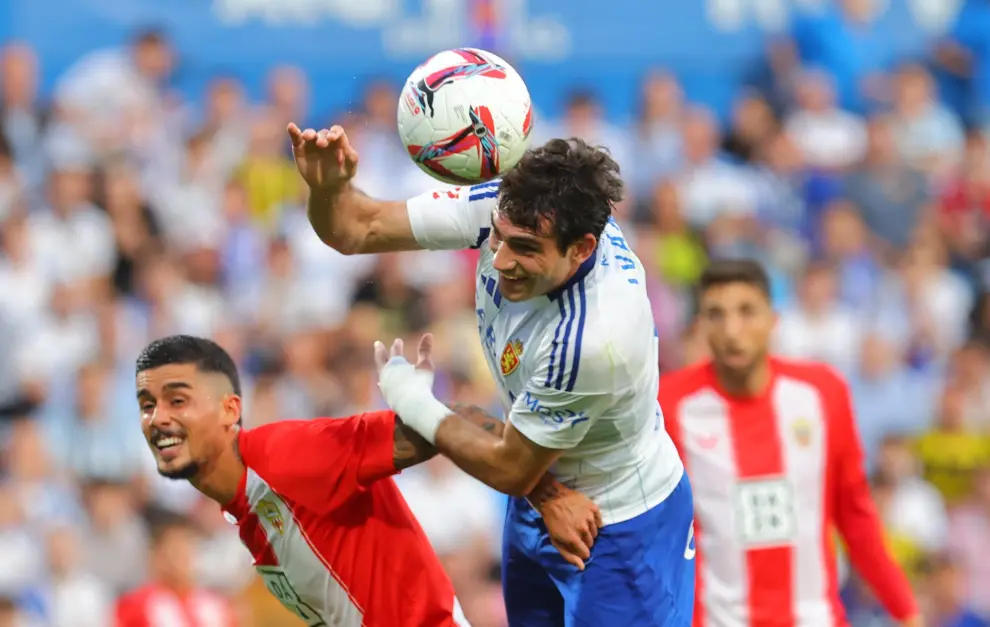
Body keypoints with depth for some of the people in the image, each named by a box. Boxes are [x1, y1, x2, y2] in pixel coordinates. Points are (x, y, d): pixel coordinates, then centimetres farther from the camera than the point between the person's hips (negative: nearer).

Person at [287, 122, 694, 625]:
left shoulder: (592, 337, -39)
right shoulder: (513, 210, -22)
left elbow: (510, 469, -24)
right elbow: (360, 229, -12)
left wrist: (412, 401, -10)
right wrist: (329, 187, -34)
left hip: (619, 530, -7)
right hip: (539, 501, 7)